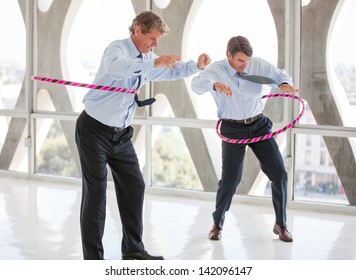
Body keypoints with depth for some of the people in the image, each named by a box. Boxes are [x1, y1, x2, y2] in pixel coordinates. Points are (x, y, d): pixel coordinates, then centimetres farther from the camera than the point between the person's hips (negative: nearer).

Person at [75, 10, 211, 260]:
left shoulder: (147, 59, 8)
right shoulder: (118, 48, -15)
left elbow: (173, 71, 23)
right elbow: (115, 68, -39)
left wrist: (197, 65, 3)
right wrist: (153, 63, -47)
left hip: (121, 135, 8)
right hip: (94, 130, -8)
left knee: (134, 186, 8)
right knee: (96, 191, -7)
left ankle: (133, 250, 19)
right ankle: (93, 258, -1)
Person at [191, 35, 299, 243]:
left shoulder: (258, 65, -4)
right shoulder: (216, 70, -12)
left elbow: (280, 74, 7)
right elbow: (197, 83, -29)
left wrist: (285, 83, -19)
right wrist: (215, 84, -52)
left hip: (260, 125, 3)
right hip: (233, 129, -3)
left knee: (279, 173, -1)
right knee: (230, 179, -7)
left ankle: (281, 224, 15)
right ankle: (217, 224, 17)